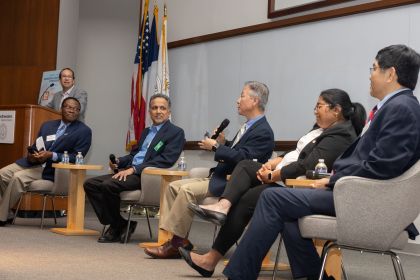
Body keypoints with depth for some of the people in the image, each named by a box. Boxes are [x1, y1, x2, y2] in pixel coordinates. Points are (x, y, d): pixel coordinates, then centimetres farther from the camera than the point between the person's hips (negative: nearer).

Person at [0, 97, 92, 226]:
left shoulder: (84, 131, -1)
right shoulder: (47, 125, 18)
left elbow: (77, 157, -9)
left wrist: (51, 155, -20)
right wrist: (31, 155, -5)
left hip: (51, 171, -6)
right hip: (34, 162, 6)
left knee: (18, 177, -25)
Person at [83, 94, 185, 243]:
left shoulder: (176, 133, -1)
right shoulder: (146, 132, 25)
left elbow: (166, 160, -13)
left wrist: (133, 169, -19)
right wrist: (118, 161, 4)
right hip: (130, 172, 8)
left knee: (108, 185, -29)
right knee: (90, 184, -6)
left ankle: (121, 226, -9)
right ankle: (115, 225, -6)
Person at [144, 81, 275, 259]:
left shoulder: (263, 132, -13)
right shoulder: (250, 126, 18)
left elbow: (242, 158, -23)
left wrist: (216, 146, -14)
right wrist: (223, 143, 5)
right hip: (220, 178, 10)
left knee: (188, 190, -26)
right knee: (174, 186, 2)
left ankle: (176, 243, -17)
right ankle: (176, 238, -6)